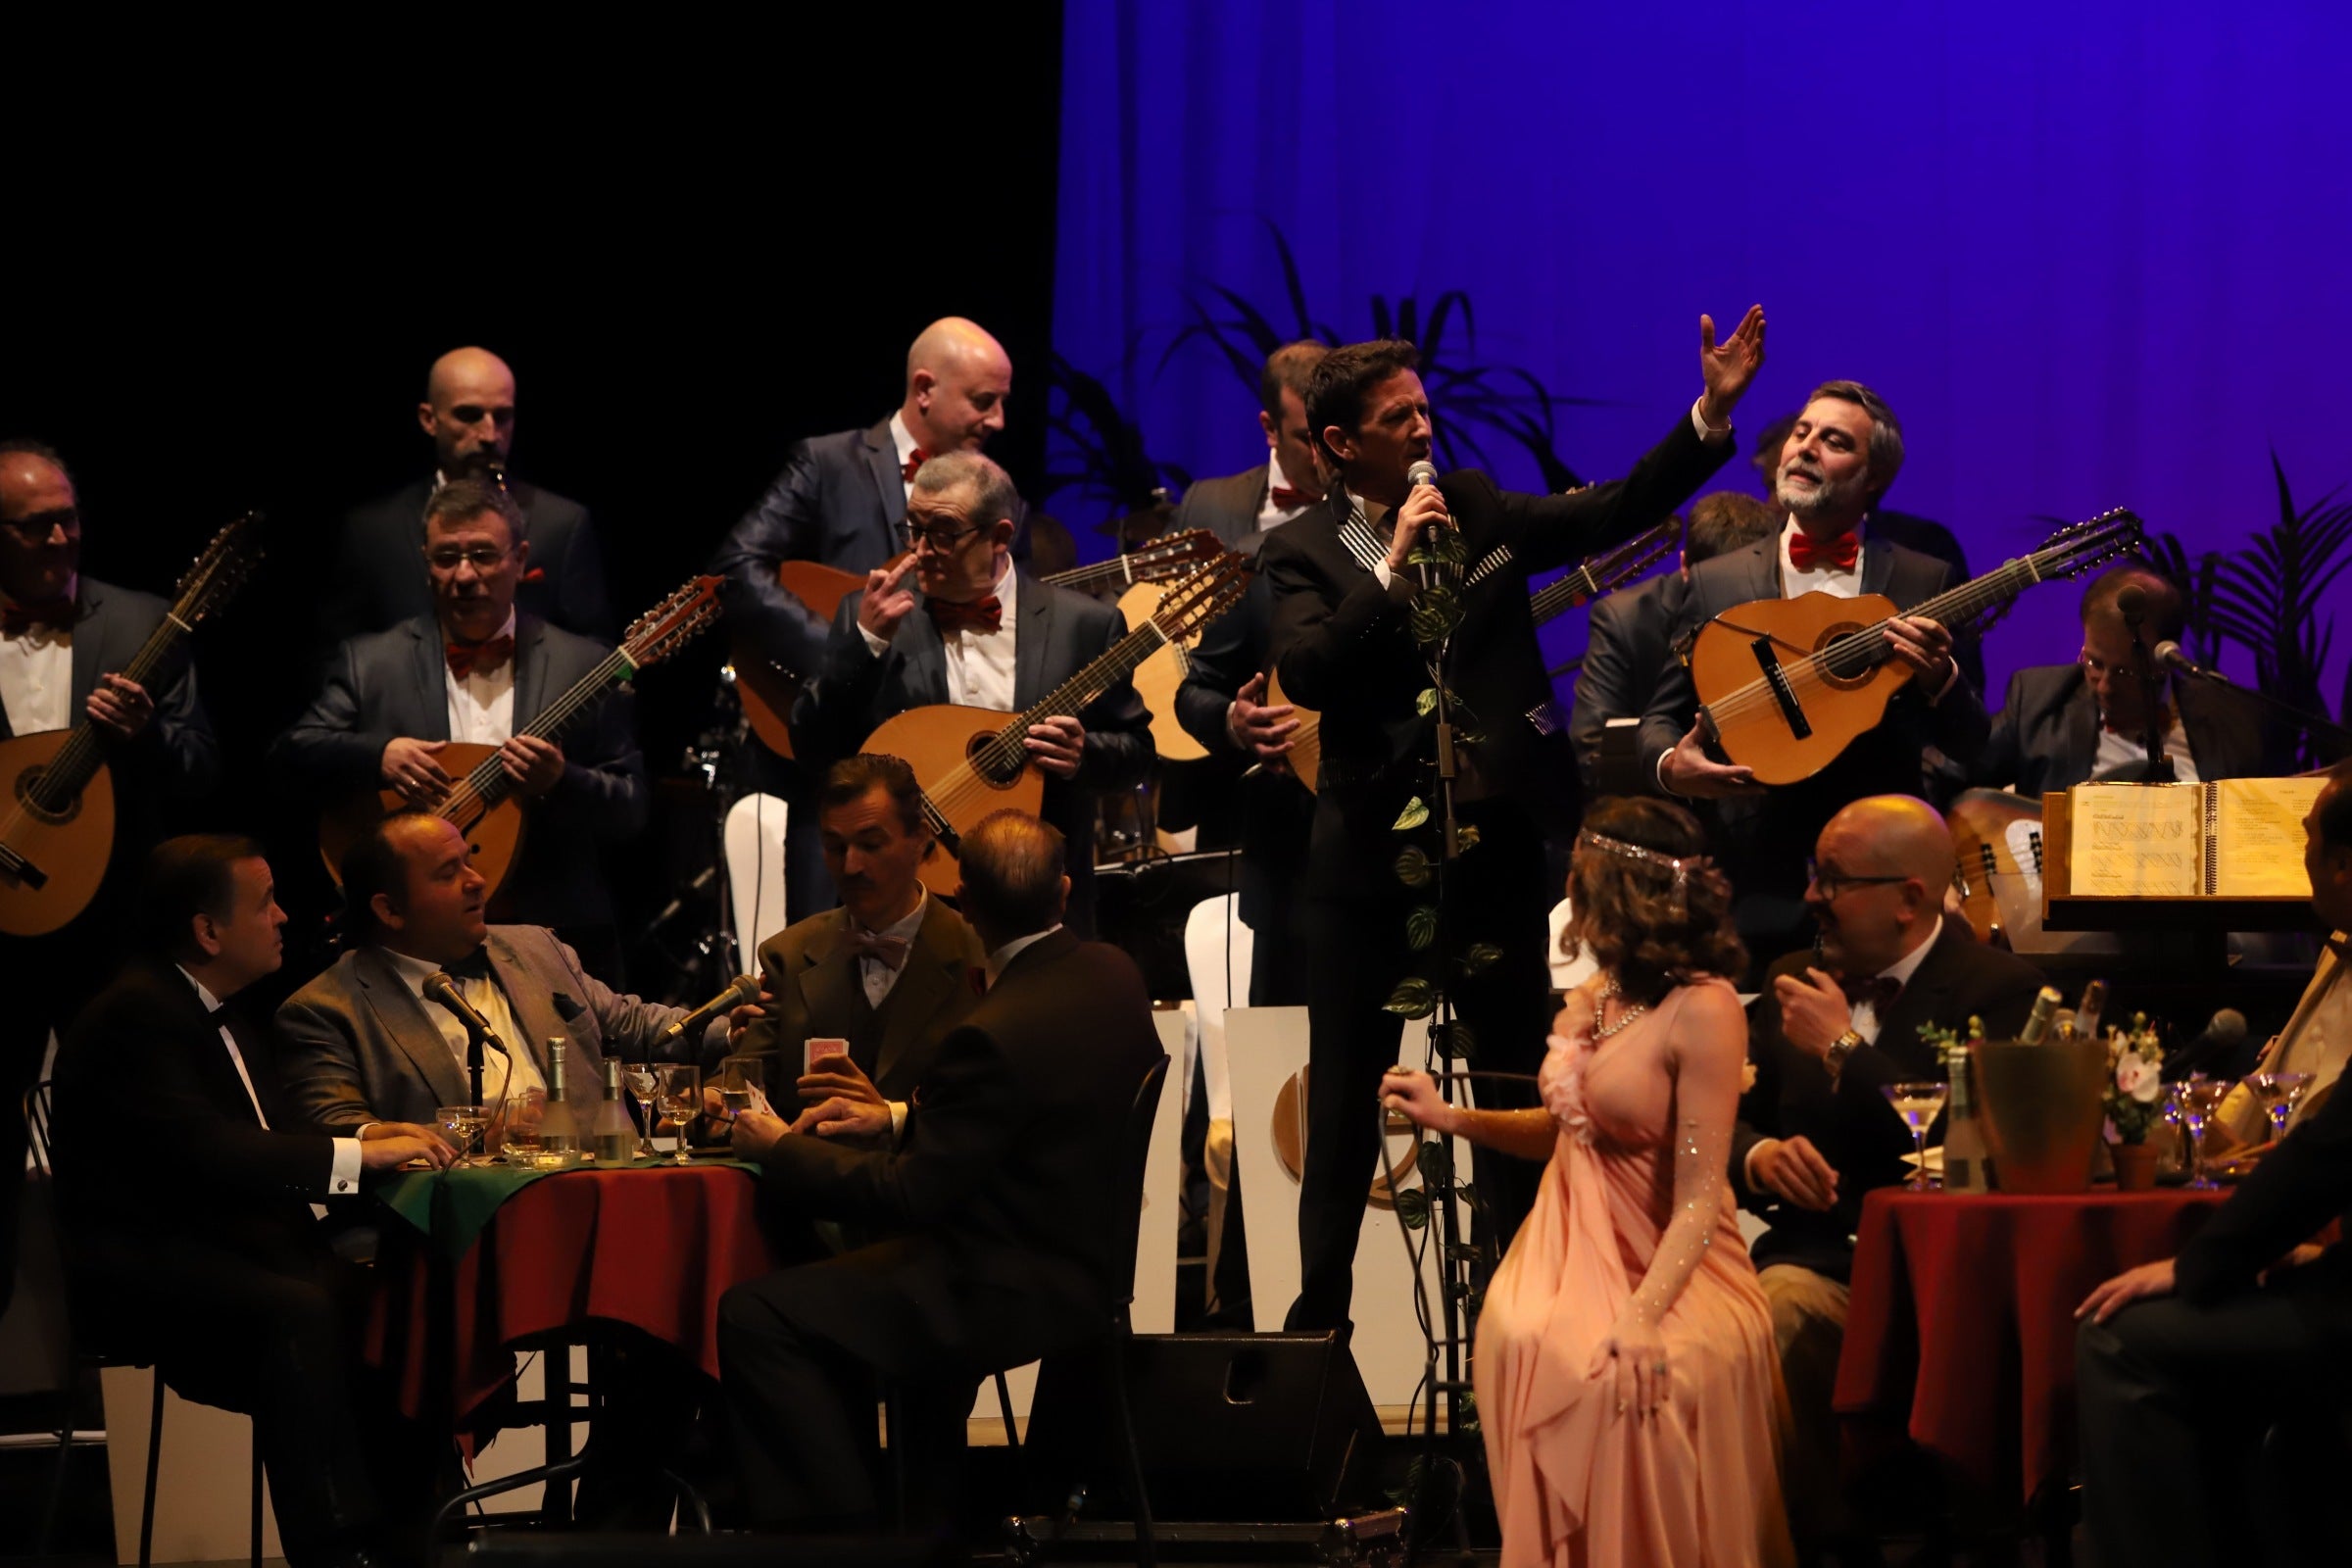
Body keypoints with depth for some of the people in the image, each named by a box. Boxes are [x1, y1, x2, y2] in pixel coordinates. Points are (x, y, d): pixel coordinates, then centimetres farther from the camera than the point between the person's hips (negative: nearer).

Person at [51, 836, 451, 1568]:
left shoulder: (230, 1017, 18)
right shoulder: (136, 1015, -13)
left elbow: (275, 1138, 16)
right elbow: (200, 1149, -26)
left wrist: (370, 1138, -5)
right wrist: (358, 1154, -23)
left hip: (227, 1246, 9)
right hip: (141, 1271, -9)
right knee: (298, 1311, -35)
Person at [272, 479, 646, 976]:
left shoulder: (585, 668, 6)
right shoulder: (368, 663, 9)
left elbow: (632, 809, 3)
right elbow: (290, 752, 0)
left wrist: (560, 783, -17)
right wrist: (379, 754, -16)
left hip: (552, 934, 1)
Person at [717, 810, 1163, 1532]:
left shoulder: (996, 1034, -28)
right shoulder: (1117, 975, -1)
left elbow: (910, 1196, -22)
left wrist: (779, 1152, -10)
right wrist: (899, 1116, 19)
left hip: (1025, 1293, -10)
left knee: (753, 1318, -11)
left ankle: (835, 1521, -6)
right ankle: (927, 1494, 38)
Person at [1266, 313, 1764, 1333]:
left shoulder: (1478, 509, 7)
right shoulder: (1304, 550, 0)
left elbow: (1618, 513, 1)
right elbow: (1302, 672, -16)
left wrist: (1712, 412, -9)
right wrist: (1393, 566, -20)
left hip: (1494, 839, 2)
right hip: (1367, 850, -2)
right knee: (1344, 1097, 3)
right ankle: (1319, 1312, 8)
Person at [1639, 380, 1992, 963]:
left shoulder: (1924, 584, 6)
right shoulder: (1715, 582, 8)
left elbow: (1970, 750, 4)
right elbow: (1662, 719, 10)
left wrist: (1938, 679, -16)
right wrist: (1672, 766, -12)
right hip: (1754, 879, 1)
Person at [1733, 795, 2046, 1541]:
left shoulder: (2001, 990, -2)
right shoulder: (1794, 981, 18)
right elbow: (1726, 1121, 19)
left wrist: (1844, 1049, -10)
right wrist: (1759, 1157, -5)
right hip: (1812, 1255, 5)